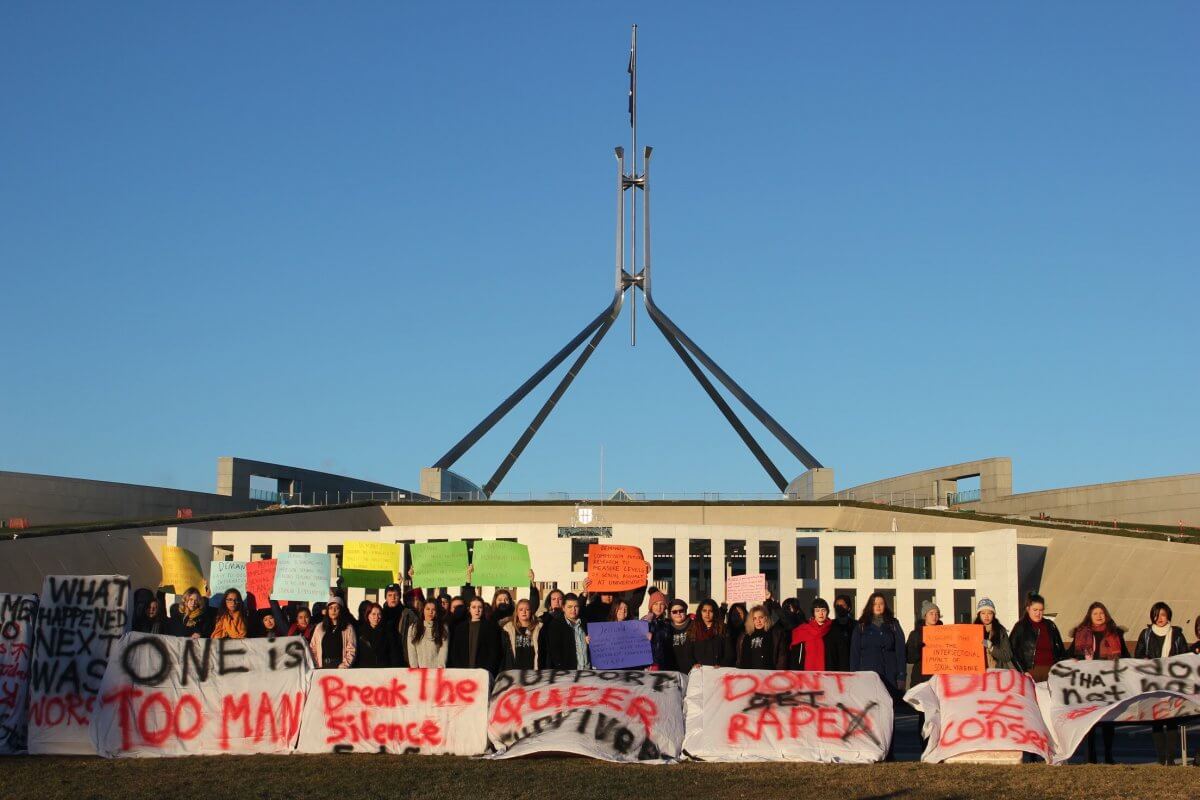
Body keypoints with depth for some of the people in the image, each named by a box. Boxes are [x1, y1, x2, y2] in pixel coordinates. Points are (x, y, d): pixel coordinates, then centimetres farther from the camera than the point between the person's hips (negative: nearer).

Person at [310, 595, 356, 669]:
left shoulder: (348, 628, 6)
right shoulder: (319, 627, 14)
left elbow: (351, 652, 0)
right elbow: (313, 649, 12)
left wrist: (342, 667, -11)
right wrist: (316, 667, 1)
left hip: (340, 669, -2)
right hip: (323, 668, 2)